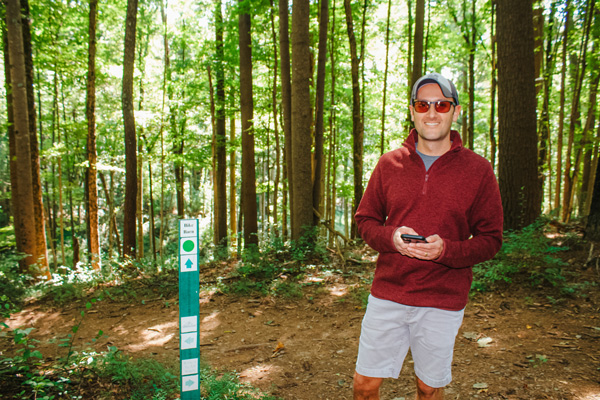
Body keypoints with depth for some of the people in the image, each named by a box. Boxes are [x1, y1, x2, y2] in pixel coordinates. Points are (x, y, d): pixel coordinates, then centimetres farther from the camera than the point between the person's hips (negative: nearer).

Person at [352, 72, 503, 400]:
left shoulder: (478, 169, -3)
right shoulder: (389, 164, 2)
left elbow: (490, 240, -1)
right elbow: (364, 220, 8)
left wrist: (446, 250, -19)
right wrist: (391, 237, -13)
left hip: (443, 301, -1)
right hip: (387, 293, 1)